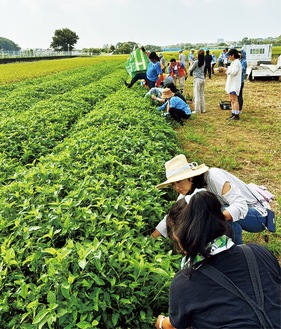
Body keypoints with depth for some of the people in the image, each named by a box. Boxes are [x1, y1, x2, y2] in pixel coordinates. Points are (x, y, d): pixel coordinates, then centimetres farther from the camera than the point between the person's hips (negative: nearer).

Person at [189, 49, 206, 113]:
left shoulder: (196, 62, -14)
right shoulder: (204, 62, 8)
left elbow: (190, 70, -4)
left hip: (197, 79, -7)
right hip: (203, 79, 7)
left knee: (197, 94, -3)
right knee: (202, 94, 14)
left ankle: (197, 110, -1)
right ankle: (203, 109, 18)